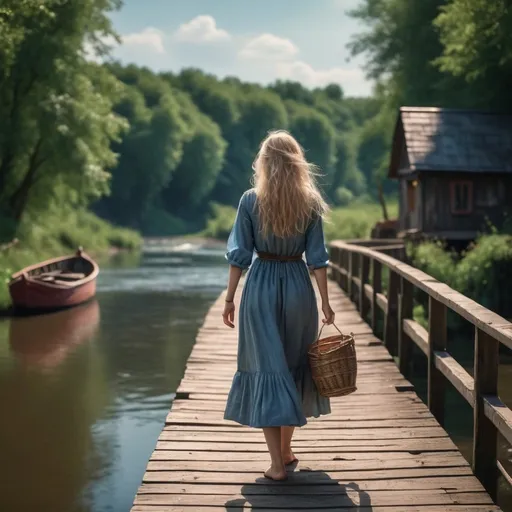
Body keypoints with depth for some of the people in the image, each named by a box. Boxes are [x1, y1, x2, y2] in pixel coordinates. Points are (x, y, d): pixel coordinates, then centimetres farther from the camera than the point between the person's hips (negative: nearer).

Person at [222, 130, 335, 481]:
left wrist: (230, 298, 2)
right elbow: (317, 258, -3)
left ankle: (277, 463, -2)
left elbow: (240, 255, -6)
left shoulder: (251, 201, -6)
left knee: (267, 368, 2)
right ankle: (286, 449, 28)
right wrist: (325, 301, 3)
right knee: (294, 366, 17)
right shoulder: (310, 203, -2)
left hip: (261, 287, -2)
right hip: (298, 286, 2)